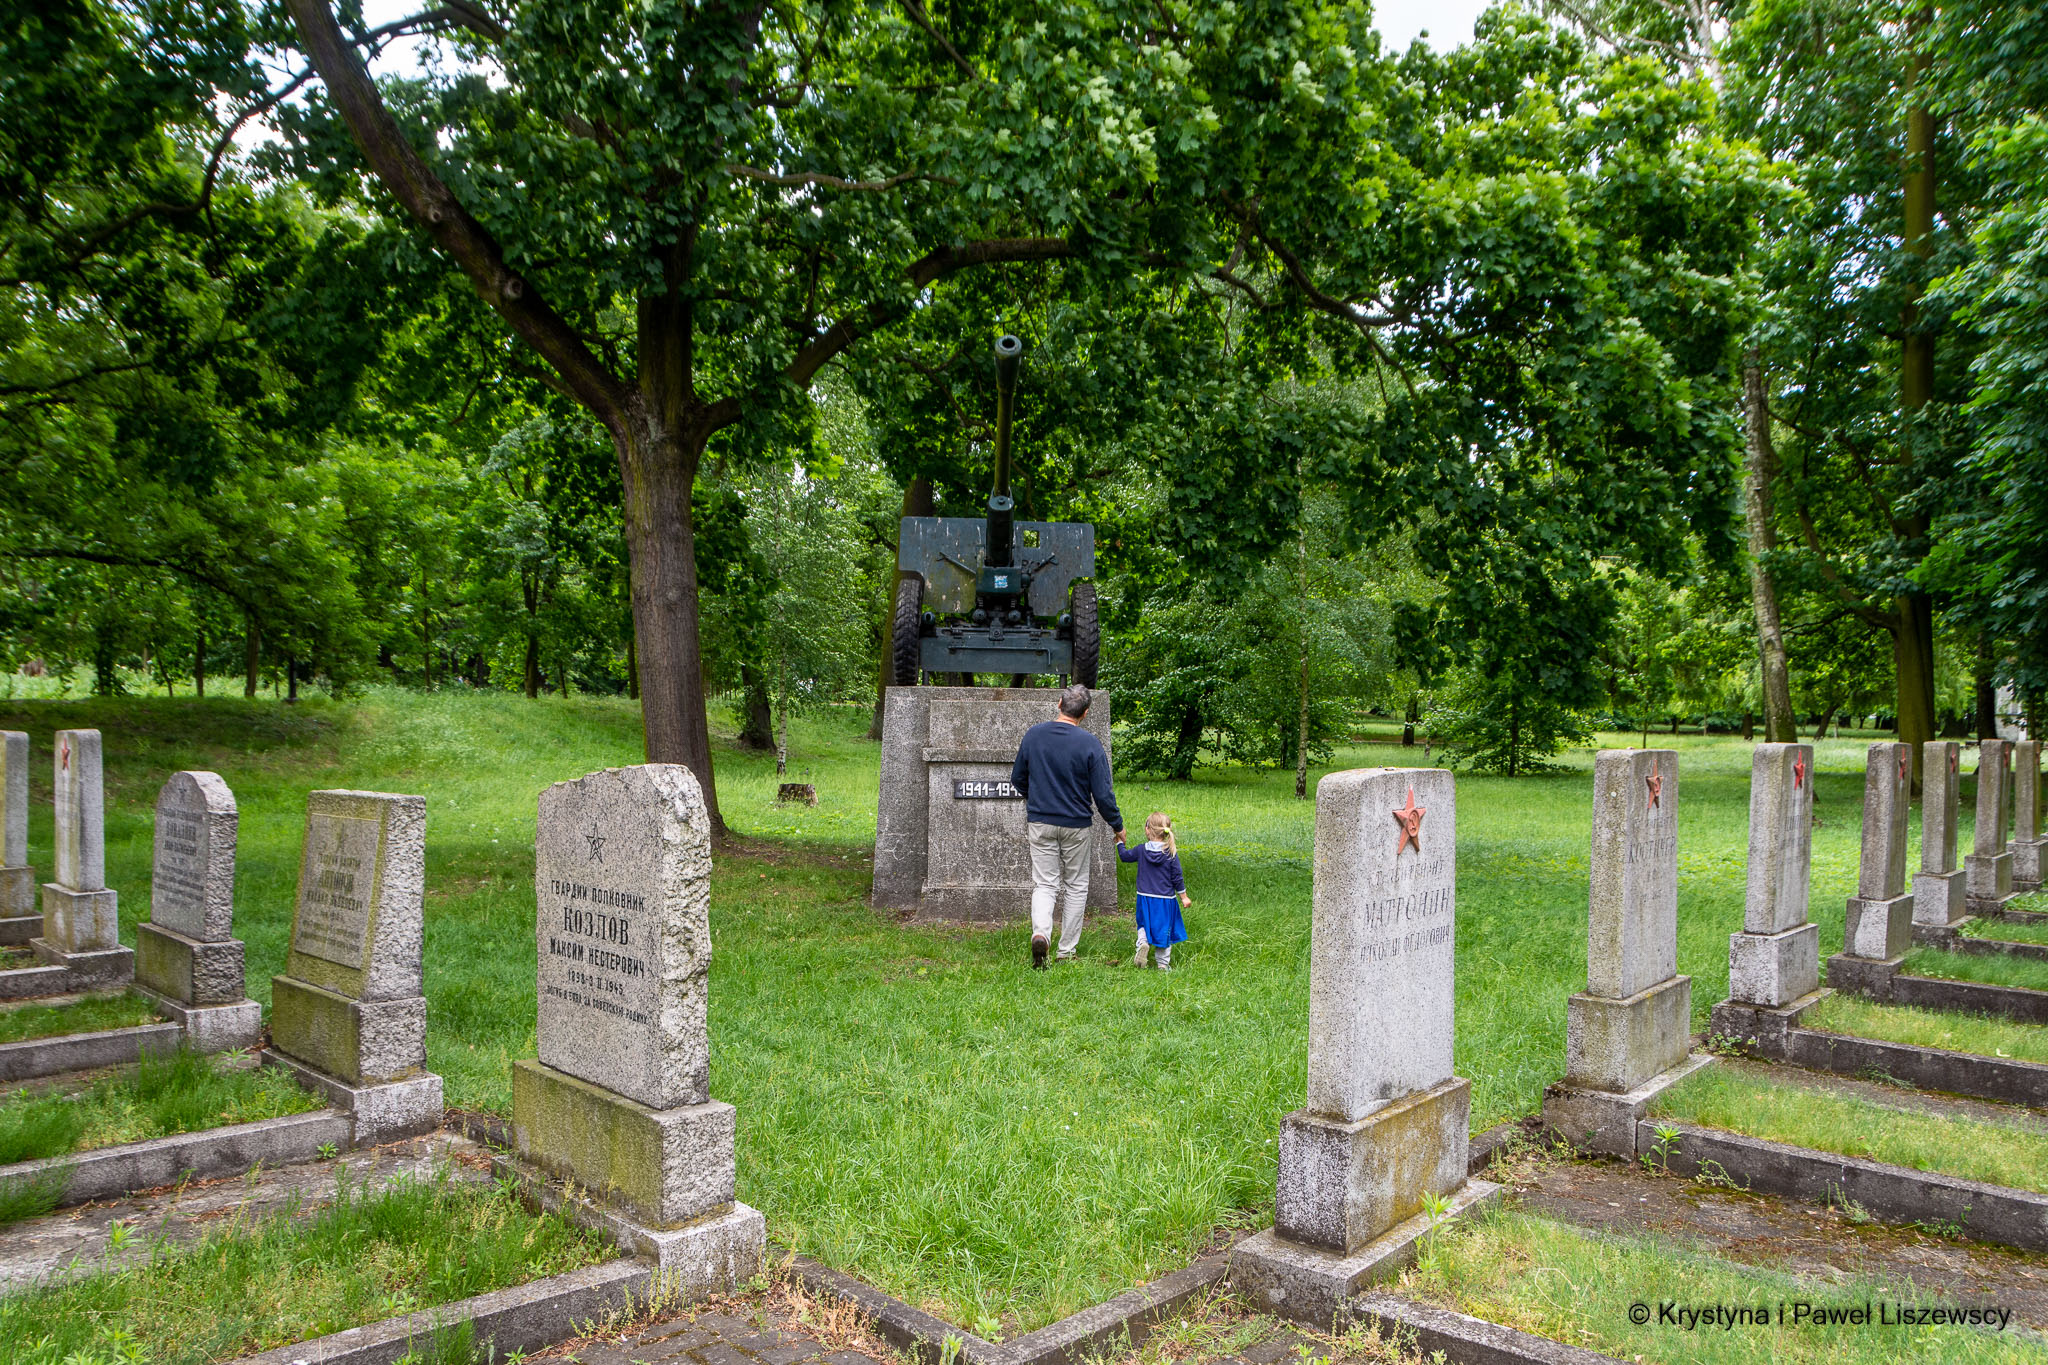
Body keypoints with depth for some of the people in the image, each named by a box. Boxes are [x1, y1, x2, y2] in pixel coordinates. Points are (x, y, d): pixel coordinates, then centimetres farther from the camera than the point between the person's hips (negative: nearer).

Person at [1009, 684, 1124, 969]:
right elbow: (1102, 794, -11)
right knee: (1076, 885, 13)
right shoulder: (1089, 743, -13)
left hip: (1039, 823, 2)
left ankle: (1040, 933, -20)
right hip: (1076, 826, -2)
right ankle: (1067, 950, 18)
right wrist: (1117, 826, 4)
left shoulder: (1033, 734, -3)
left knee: (1044, 884, 7)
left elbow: (1017, 779, 8)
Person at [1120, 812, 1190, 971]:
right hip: (1166, 899, -1)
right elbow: (1177, 878, -6)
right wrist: (1184, 897, 4)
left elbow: (1124, 855, 13)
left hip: (1145, 898, 1)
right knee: (1164, 931, 10)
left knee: (1144, 925, 20)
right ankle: (1163, 964, 13)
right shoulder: (1171, 853, -10)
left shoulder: (1141, 851, -6)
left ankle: (1143, 942, -10)